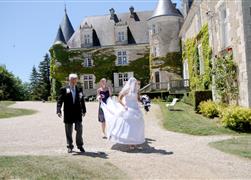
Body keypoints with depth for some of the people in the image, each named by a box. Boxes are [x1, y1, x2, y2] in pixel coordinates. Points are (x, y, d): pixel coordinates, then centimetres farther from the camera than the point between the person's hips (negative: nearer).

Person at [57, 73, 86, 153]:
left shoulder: (79, 89, 7)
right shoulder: (64, 89, -2)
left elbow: (82, 100, 11)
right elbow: (60, 101, -6)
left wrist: (84, 110, 9)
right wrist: (58, 111, -17)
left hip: (78, 114, 2)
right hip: (68, 114, -2)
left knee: (79, 130, 6)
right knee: (68, 132, 8)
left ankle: (80, 145, 20)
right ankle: (70, 146, 21)